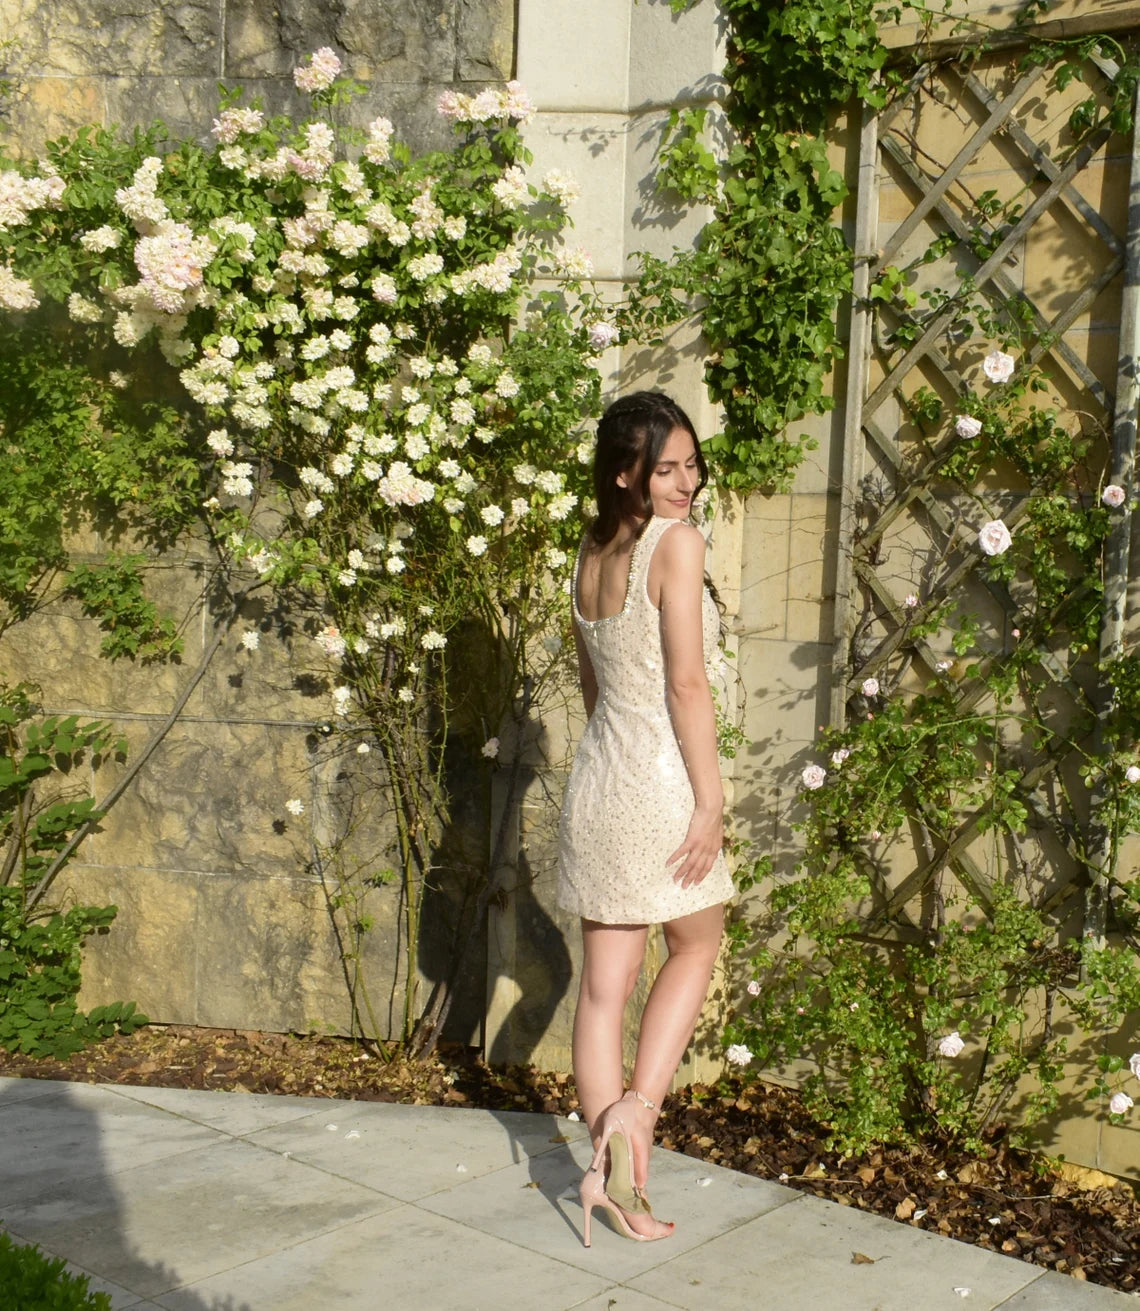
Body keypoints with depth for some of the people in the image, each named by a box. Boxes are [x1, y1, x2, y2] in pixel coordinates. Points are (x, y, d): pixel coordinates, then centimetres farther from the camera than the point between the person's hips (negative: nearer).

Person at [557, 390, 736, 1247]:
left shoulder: (592, 553, 10)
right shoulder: (677, 543, -13)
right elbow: (687, 684, -17)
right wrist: (711, 799, -14)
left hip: (596, 778, 6)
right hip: (661, 778, -6)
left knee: (604, 982, 8)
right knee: (697, 946, 18)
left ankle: (614, 1171, 14)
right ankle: (638, 1104, 4)